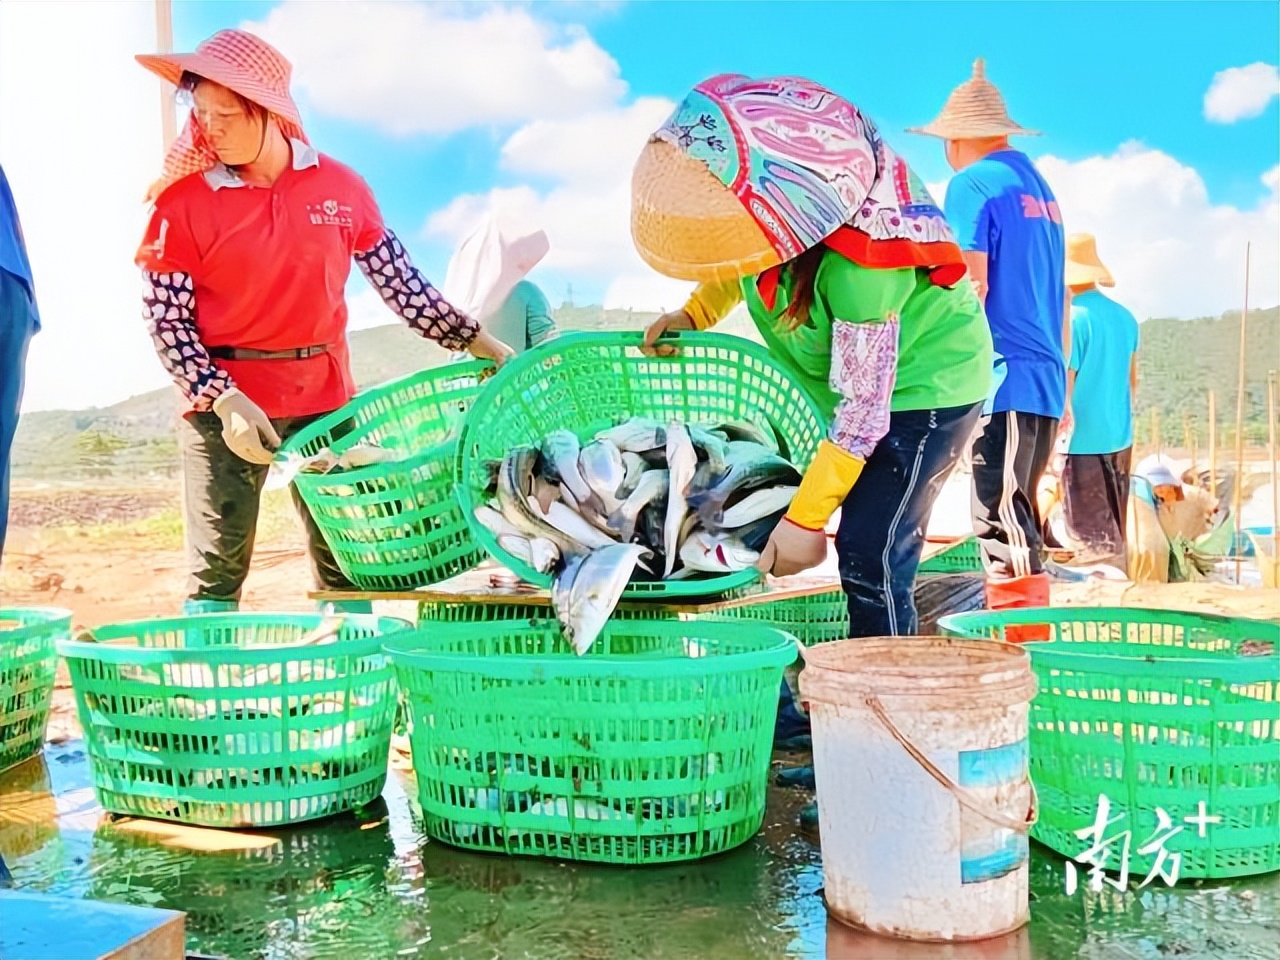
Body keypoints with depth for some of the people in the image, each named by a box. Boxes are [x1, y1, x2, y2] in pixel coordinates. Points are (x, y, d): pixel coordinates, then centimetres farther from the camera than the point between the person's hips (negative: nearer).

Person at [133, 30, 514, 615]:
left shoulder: (340, 187, 1)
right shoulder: (184, 200, -6)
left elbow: (400, 283, 6)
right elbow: (165, 320, -5)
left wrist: (482, 345, 2)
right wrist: (222, 399, -17)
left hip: (325, 397, 2)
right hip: (223, 403, -2)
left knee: (343, 562, 8)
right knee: (218, 567, 0)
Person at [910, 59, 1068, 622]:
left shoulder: (972, 185, -5)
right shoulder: (1040, 187, 21)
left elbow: (971, 287, -14)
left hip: (1003, 379, -9)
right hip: (1046, 381, 9)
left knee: (1001, 525, -10)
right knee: (1018, 520, 15)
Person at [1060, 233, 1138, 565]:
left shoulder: (1072, 319, -15)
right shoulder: (1125, 317, 6)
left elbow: (1064, 386, -13)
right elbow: (1132, 380, 15)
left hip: (1083, 441, -7)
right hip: (1120, 439, 7)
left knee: (1093, 540, 0)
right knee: (1114, 533, 18)